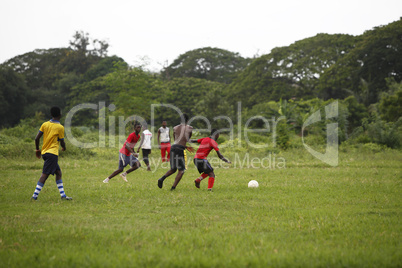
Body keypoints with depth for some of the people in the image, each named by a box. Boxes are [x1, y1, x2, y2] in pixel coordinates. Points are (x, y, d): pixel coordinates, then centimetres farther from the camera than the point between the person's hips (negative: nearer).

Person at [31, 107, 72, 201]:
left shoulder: (45, 124, 8)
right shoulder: (60, 127, -7)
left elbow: (37, 138, 6)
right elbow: (62, 142, 0)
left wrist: (37, 149, 19)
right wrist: (64, 148, 22)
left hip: (44, 152, 7)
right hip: (52, 153, -7)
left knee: (58, 172, 14)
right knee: (45, 174, -10)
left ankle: (62, 195, 14)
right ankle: (35, 195, -15)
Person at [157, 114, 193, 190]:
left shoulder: (175, 128, 15)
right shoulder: (189, 128, 4)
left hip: (173, 147, 5)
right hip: (179, 149, -5)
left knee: (173, 169, 19)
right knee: (181, 170, 5)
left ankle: (162, 178, -5)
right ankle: (173, 187, -6)